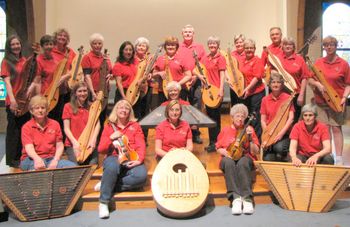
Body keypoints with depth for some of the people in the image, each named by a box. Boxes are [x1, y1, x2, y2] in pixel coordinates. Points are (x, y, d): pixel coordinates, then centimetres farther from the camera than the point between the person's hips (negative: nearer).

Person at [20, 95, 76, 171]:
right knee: (39, 168, -42)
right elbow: (29, 148, -12)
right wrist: (37, 159, -36)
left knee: (72, 166, -26)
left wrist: (55, 160, -13)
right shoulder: (26, 127, 3)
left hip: (51, 158, 4)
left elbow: (60, 146, 7)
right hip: (33, 159, -3)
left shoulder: (55, 124, 11)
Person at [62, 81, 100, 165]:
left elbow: (97, 125, 2)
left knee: (93, 165, -19)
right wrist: (75, 142, -15)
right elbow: (66, 128, 0)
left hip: (90, 145, 2)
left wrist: (93, 140, -14)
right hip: (73, 145, -1)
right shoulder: (68, 106, 6)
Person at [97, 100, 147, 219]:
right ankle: (103, 203, -25)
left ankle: (109, 185, -17)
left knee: (141, 176, -32)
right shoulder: (108, 127, 14)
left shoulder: (135, 126, 15)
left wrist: (139, 159, -16)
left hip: (131, 159, 1)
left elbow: (141, 145, 4)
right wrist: (111, 138, -8)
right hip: (113, 157, -1)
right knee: (112, 167, -40)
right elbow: (101, 150, 9)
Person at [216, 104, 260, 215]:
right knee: (229, 162, -38)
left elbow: (255, 152, 4)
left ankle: (247, 198, -43)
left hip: (245, 157, -1)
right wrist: (225, 152, -7)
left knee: (242, 163, -39)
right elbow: (218, 148, 15)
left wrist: (250, 139, -12)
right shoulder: (225, 130, 13)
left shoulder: (249, 129, 9)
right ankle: (235, 198, -44)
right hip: (229, 157, 1)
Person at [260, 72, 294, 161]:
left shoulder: (287, 98, 1)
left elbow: (291, 118, -7)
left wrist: (281, 133, -19)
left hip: (284, 133, -2)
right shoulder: (265, 100, 7)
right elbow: (263, 120, 6)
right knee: (267, 159, -17)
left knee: (279, 148, -32)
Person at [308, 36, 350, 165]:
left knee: (336, 128, 0)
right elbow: (310, 80, 8)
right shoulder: (318, 62, 5)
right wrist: (317, 84, -13)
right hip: (321, 101, 3)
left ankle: (339, 159, 6)